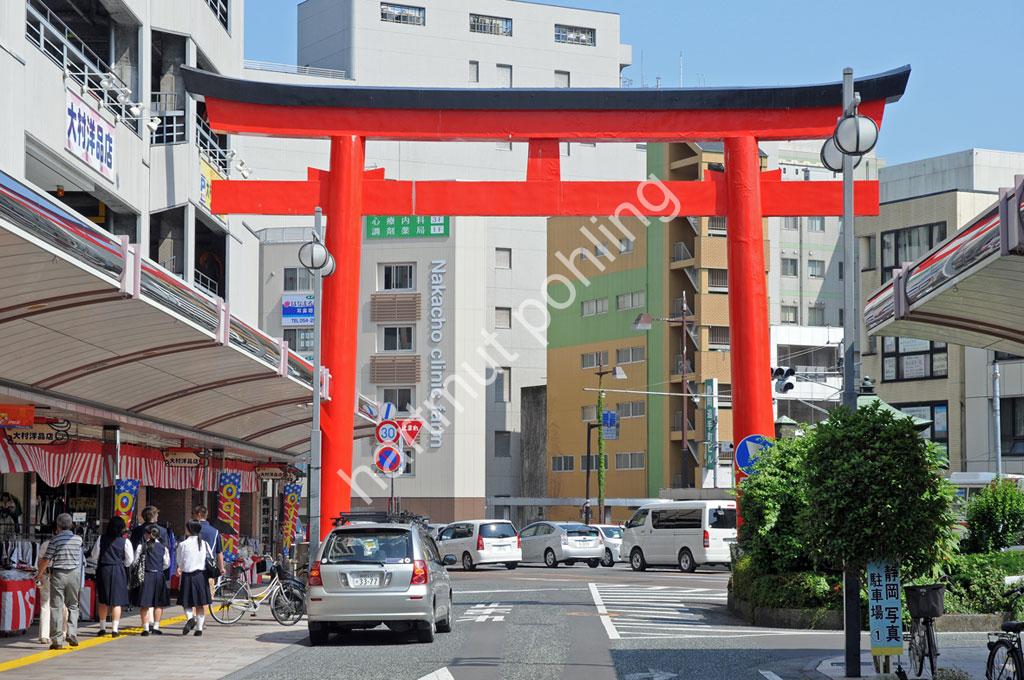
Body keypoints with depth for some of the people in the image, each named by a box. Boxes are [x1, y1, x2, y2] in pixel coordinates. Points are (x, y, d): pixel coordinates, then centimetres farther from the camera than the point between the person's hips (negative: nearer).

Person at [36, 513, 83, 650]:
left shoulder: (55, 540, -8)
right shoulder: (78, 539, 3)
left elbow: (46, 560, -7)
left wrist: (40, 573, 10)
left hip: (58, 574, -3)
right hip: (74, 574, 3)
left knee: (56, 607, 1)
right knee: (72, 606, 17)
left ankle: (57, 640, -1)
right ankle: (72, 634, 4)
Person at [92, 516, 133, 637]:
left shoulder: (101, 539, -1)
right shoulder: (125, 541, -6)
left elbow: (95, 555, 3)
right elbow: (129, 560, 0)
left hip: (103, 570, 2)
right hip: (118, 571, -2)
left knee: (103, 601, 12)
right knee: (117, 601, 3)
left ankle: (102, 628, 16)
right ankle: (115, 629, -1)